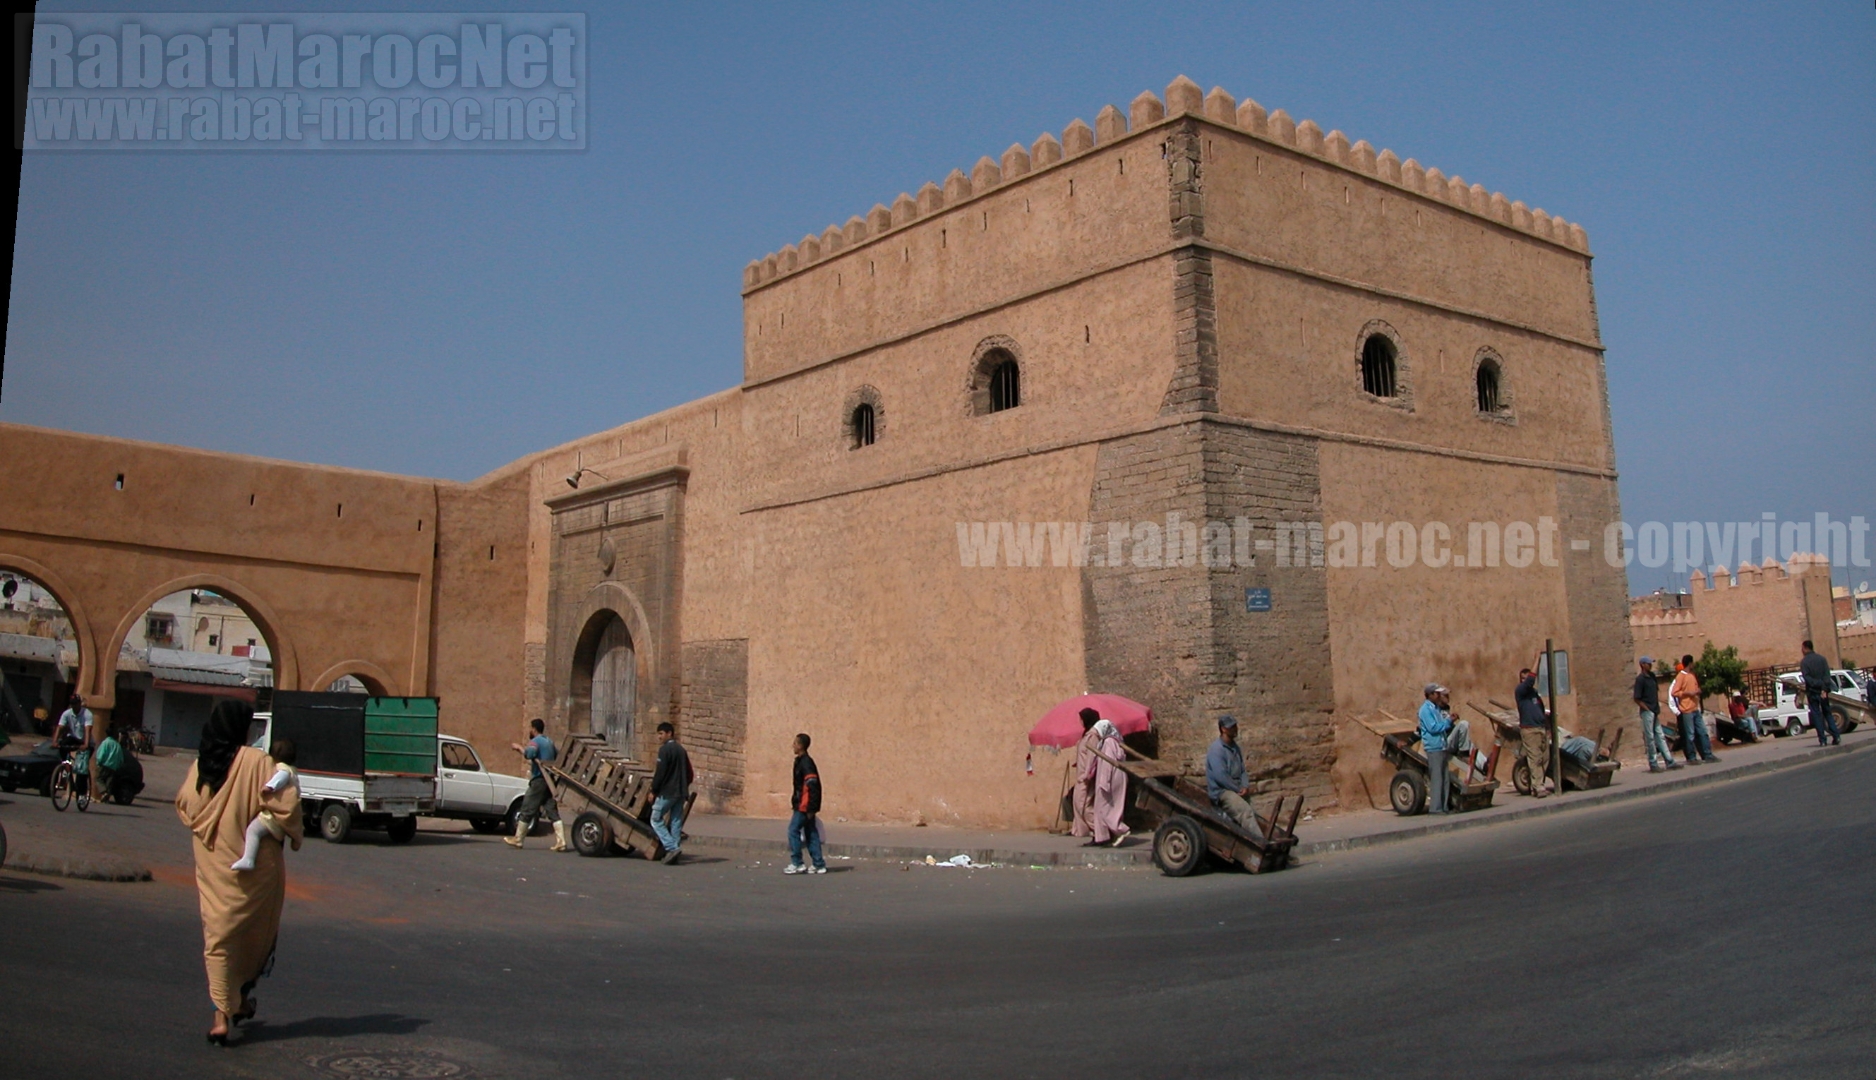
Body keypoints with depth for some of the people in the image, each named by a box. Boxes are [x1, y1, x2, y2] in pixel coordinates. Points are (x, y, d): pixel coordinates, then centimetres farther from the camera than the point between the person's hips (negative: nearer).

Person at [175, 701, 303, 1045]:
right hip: (252, 864, -3)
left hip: (212, 865, 3)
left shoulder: (201, 764, -1)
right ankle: (241, 999, 30)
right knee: (256, 933, 18)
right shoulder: (256, 761, -15)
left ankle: (222, 1014, -2)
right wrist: (293, 833, -2)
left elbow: (184, 804, 9)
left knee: (217, 937, 6)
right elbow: (285, 802, -20)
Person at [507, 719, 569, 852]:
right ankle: (561, 842, -6)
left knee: (527, 810, 3)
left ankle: (517, 839, 13)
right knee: (553, 811, 2)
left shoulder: (535, 741, -8)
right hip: (550, 780, 8)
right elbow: (557, 755, 34)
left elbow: (529, 753, -28)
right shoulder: (549, 742, 19)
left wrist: (519, 747, -10)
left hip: (539, 780, -8)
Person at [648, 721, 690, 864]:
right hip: (681, 793, 8)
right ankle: (675, 850, 4)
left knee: (656, 819, 0)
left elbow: (660, 772, -15)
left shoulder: (665, 749, -9)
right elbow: (689, 773, 19)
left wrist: (653, 791, -8)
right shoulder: (681, 749, 16)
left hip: (667, 792, -8)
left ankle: (671, 848, -13)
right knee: (676, 822, 9)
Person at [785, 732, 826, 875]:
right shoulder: (800, 762, 15)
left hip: (804, 806, -10)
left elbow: (812, 786, -21)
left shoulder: (806, 763, -16)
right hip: (803, 805, 10)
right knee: (811, 834, 10)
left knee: (793, 831, -7)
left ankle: (796, 864, -3)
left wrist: (810, 808, -22)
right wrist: (795, 802, 20)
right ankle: (819, 864, 12)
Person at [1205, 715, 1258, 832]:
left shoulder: (1235, 747, 12)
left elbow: (1242, 770, 16)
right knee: (1246, 812, -27)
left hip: (1237, 790, 10)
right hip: (1221, 792, -10)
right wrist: (1239, 789, -12)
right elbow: (1220, 776, -20)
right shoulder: (1216, 749, -14)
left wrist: (1245, 786, -3)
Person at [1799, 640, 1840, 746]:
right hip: (1823, 691, 4)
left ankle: (1822, 740, -1)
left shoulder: (1804, 662, -7)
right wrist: (1824, 689, -8)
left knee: (1817, 715, 1)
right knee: (1827, 713, 14)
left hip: (1812, 692, -4)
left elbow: (1806, 678, -17)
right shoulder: (1821, 658, 4)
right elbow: (1827, 675, -3)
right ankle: (1836, 736, 4)